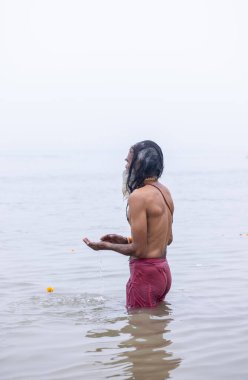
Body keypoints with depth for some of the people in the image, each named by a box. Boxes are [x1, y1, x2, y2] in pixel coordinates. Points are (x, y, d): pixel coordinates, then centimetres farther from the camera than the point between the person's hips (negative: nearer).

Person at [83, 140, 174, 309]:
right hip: (163, 270, 9)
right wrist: (125, 240, 17)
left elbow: (138, 250, -20)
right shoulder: (164, 192, 9)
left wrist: (106, 246, -4)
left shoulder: (138, 196, -19)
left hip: (145, 273, -9)